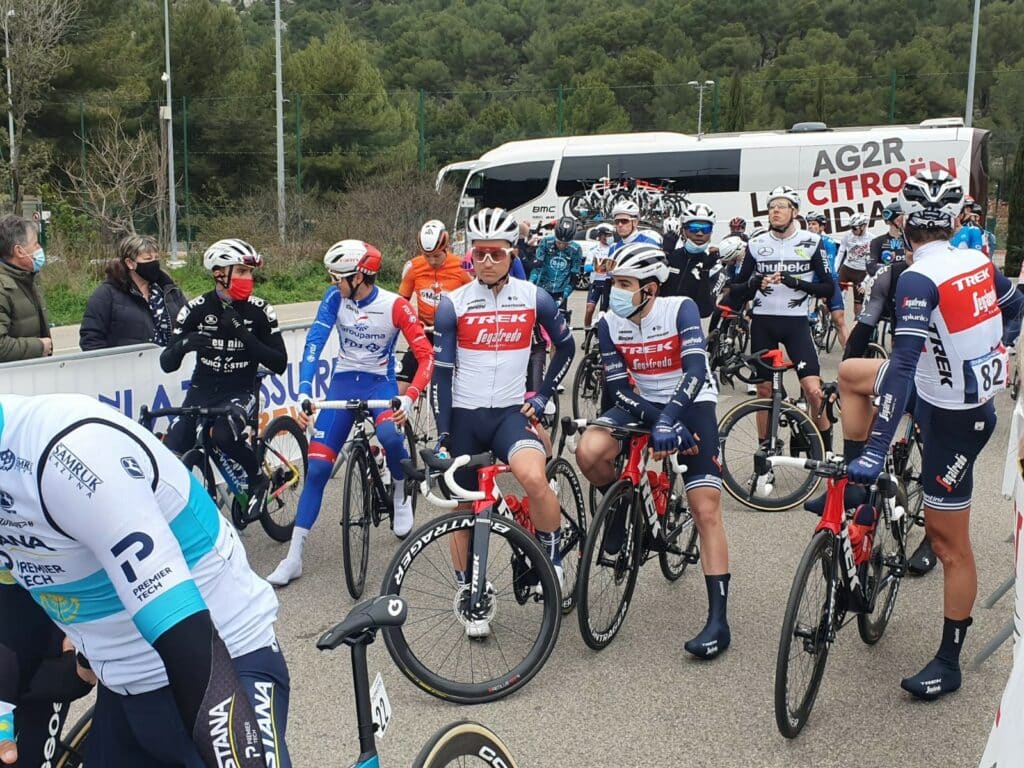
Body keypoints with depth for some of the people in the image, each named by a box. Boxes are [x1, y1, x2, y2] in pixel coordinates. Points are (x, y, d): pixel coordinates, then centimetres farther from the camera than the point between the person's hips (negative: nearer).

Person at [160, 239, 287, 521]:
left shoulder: (259, 311, -7)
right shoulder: (197, 309, -5)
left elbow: (279, 364, -10)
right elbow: (167, 364, -6)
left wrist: (243, 335, -22)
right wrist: (183, 344, -30)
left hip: (241, 392, -2)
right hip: (202, 391, 2)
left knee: (224, 433, -34)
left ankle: (259, 480, -6)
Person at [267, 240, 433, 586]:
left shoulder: (396, 306, -17)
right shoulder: (335, 297, -9)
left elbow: (426, 356, -19)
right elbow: (314, 343, -16)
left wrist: (409, 398, -34)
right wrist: (304, 391, -29)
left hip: (380, 383, -3)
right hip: (343, 382, 3)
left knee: (389, 435, -36)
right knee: (317, 467, -5)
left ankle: (401, 494, -2)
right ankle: (294, 556, 2)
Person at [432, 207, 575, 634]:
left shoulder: (534, 298, -1)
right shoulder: (453, 305, -4)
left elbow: (566, 347, 14)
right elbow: (441, 373, -3)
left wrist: (543, 395, 6)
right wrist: (442, 435, -8)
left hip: (511, 412, -1)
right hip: (464, 416, 1)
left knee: (533, 478, -30)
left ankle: (553, 559, -6)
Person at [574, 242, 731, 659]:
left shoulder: (681, 309, -19)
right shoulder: (609, 324, -9)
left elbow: (696, 371, -27)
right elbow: (620, 388, -10)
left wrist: (669, 420, -40)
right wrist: (660, 422, -23)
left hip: (691, 403, -3)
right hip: (643, 404, 3)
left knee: (706, 510, -12)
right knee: (589, 451, -27)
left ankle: (718, 620, -7)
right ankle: (621, 508, 7)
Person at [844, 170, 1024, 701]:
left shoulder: (918, 279, -25)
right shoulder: (978, 261, -2)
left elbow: (902, 365, -34)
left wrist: (875, 450, -38)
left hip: (951, 420, -8)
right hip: (978, 392, 8)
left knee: (949, 542, 3)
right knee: (850, 372, 16)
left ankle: (949, 662, 17)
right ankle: (858, 491, 22)